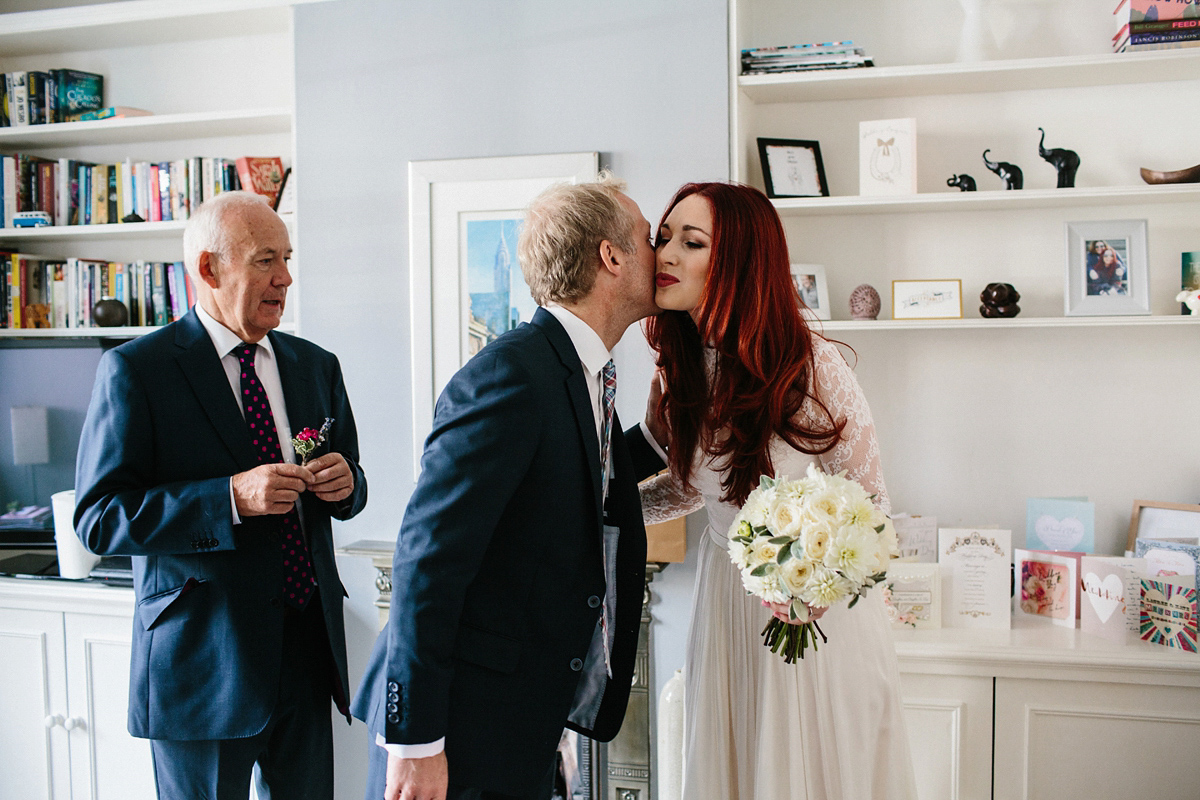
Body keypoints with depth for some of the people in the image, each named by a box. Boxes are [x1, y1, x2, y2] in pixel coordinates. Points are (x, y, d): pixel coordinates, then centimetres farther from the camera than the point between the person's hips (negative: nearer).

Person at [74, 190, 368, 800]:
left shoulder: (316, 366, 8)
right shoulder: (135, 371, -9)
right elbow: (98, 519, -13)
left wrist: (344, 483, -10)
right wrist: (231, 497, -25)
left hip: (309, 644, 5)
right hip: (200, 654, -4)